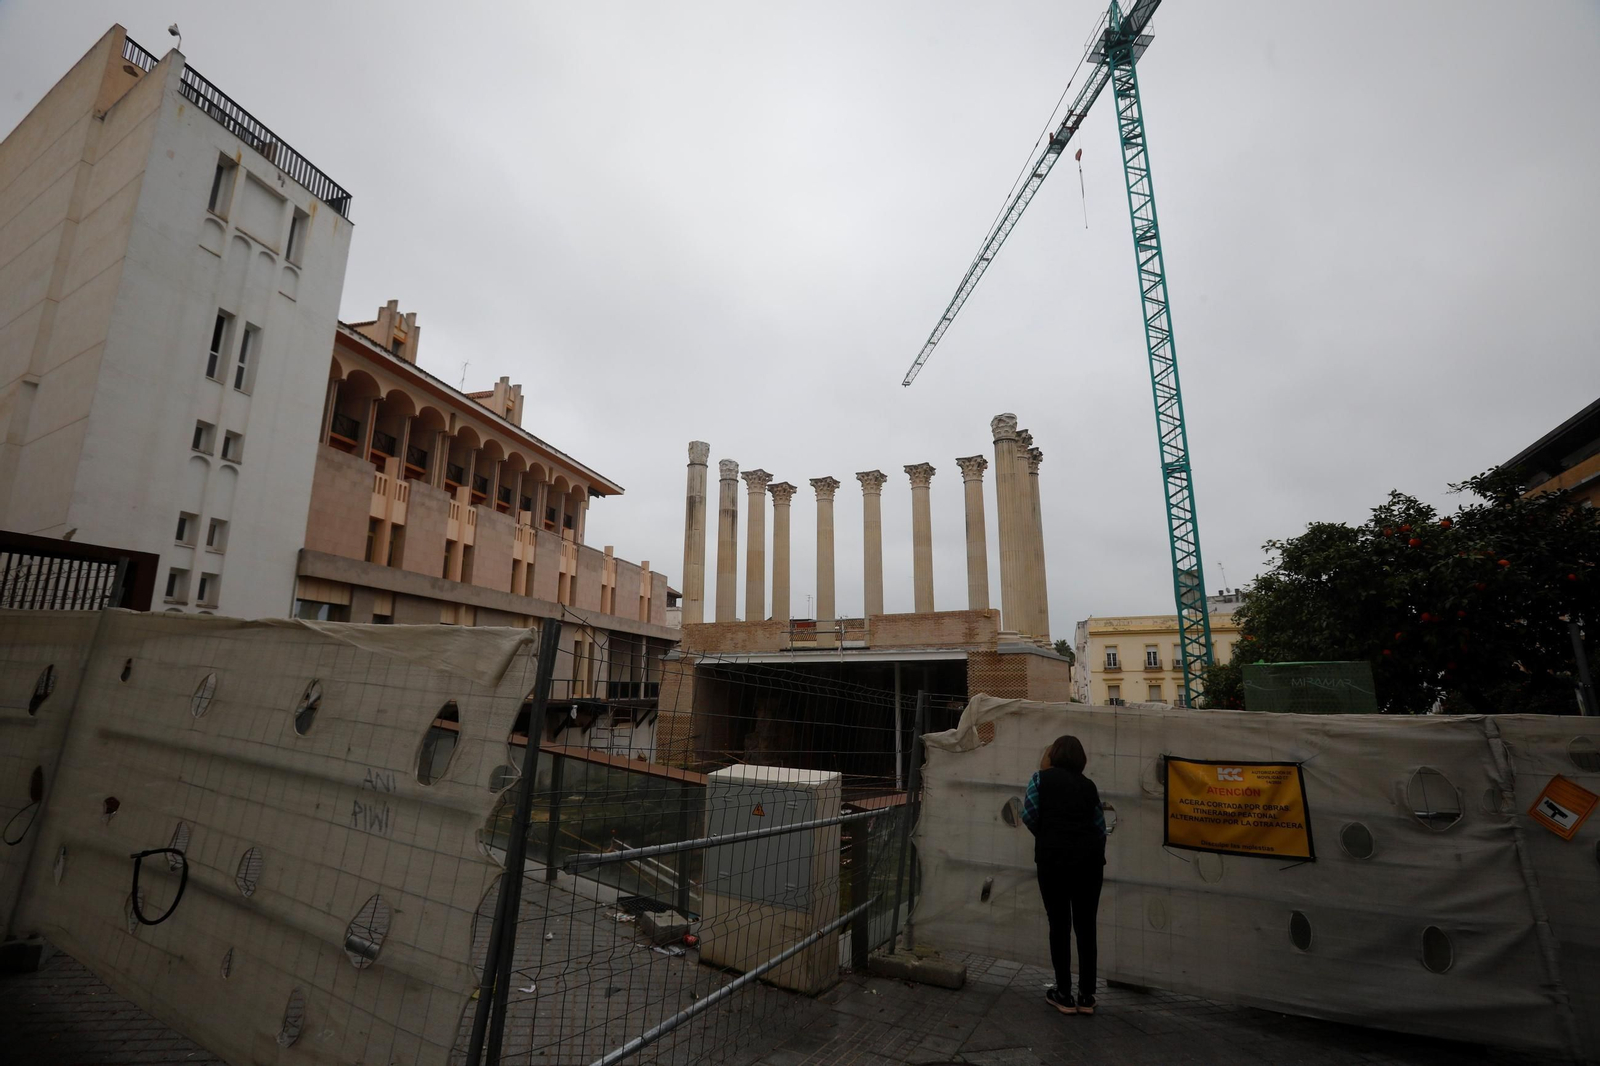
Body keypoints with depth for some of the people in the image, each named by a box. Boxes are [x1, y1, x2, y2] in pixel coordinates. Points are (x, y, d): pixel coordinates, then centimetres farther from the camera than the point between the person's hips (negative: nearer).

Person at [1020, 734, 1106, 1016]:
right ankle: (1086, 996, 20)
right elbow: (1100, 828, 12)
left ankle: (1064, 995, 17)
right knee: (1086, 926, 13)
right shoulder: (1088, 785, 12)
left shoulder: (1042, 778, 4)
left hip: (1053, 857, -3)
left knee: (1059, 925, 9)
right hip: (1088, 857, 3)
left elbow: (1029, 815, -4)